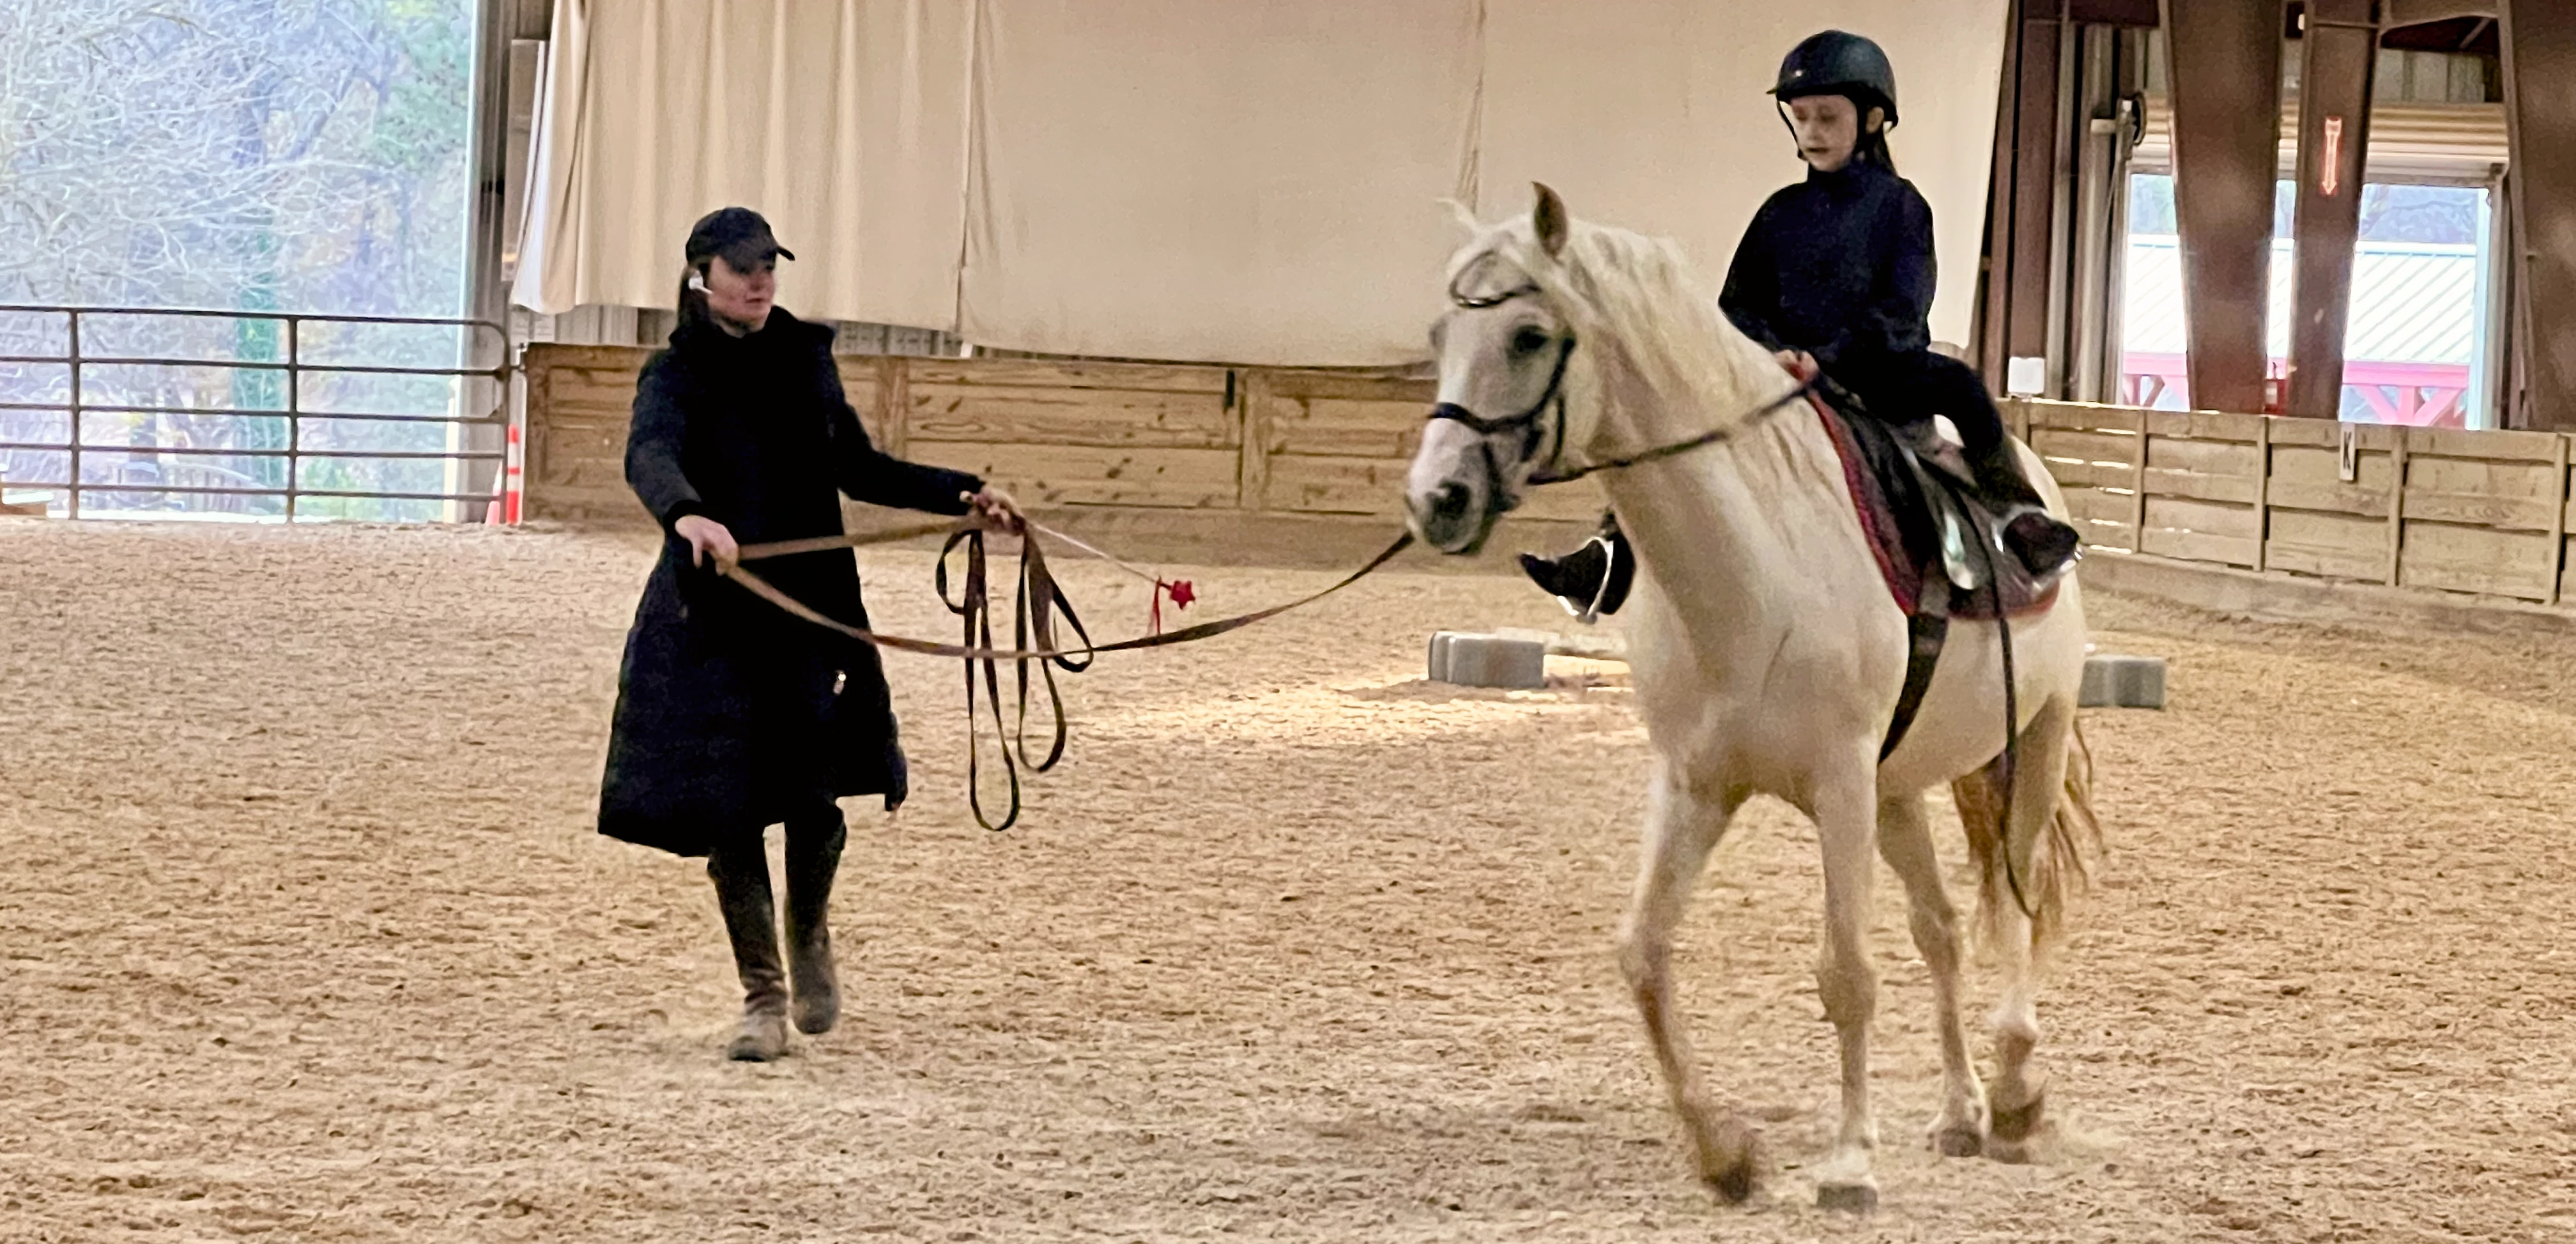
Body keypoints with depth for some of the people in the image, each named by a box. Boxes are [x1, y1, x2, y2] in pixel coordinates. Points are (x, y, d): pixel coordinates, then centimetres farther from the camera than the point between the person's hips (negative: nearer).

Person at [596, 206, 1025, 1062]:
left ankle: (809, 938, 29)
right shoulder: (677, 374, -6)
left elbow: (859, 469, 20)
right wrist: (687, 514, -48)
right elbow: (649, 455, -27)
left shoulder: (806, 359, 9)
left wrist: (965, 496, 10)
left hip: (814, 604, 3)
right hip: (713, 614, -3)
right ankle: (762, 999, 14)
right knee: (727, 809, 0)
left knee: (816, 794, -2)